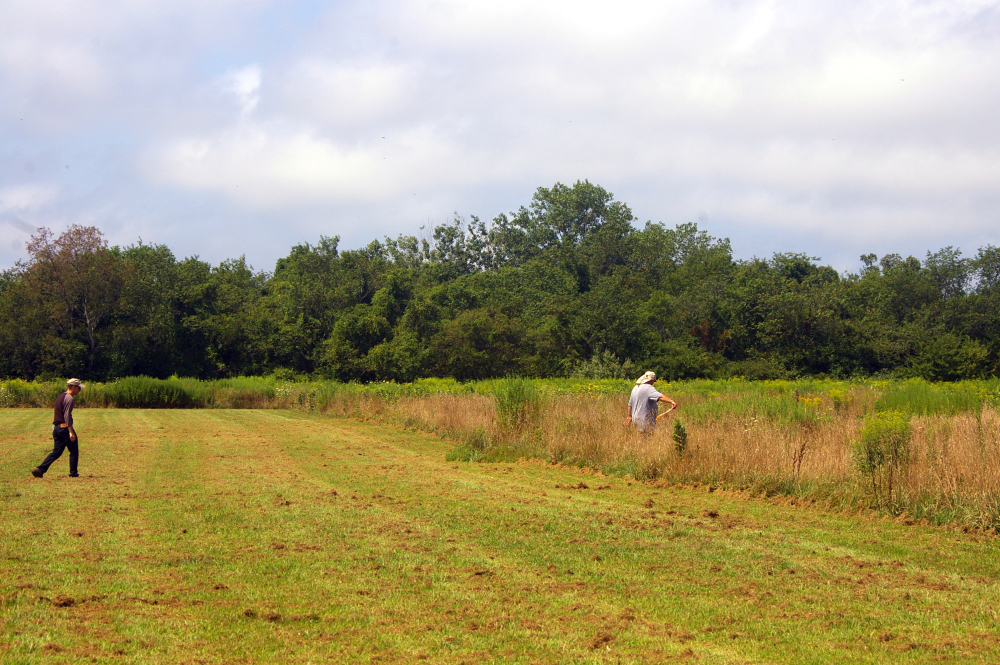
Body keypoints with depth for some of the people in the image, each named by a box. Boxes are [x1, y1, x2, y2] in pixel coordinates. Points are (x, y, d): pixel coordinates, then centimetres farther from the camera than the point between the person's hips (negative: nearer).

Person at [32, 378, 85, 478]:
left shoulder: (60, 397, 18)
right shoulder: (69, 398, -12)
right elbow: (67, 416, -20)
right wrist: (71, 432, -22)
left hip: (57, 428, 9)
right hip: (65, 428, -9)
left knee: (56, 452, 9)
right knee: (74, 451, 5)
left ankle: (40, 469, -3)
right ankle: (73, 473, 8)